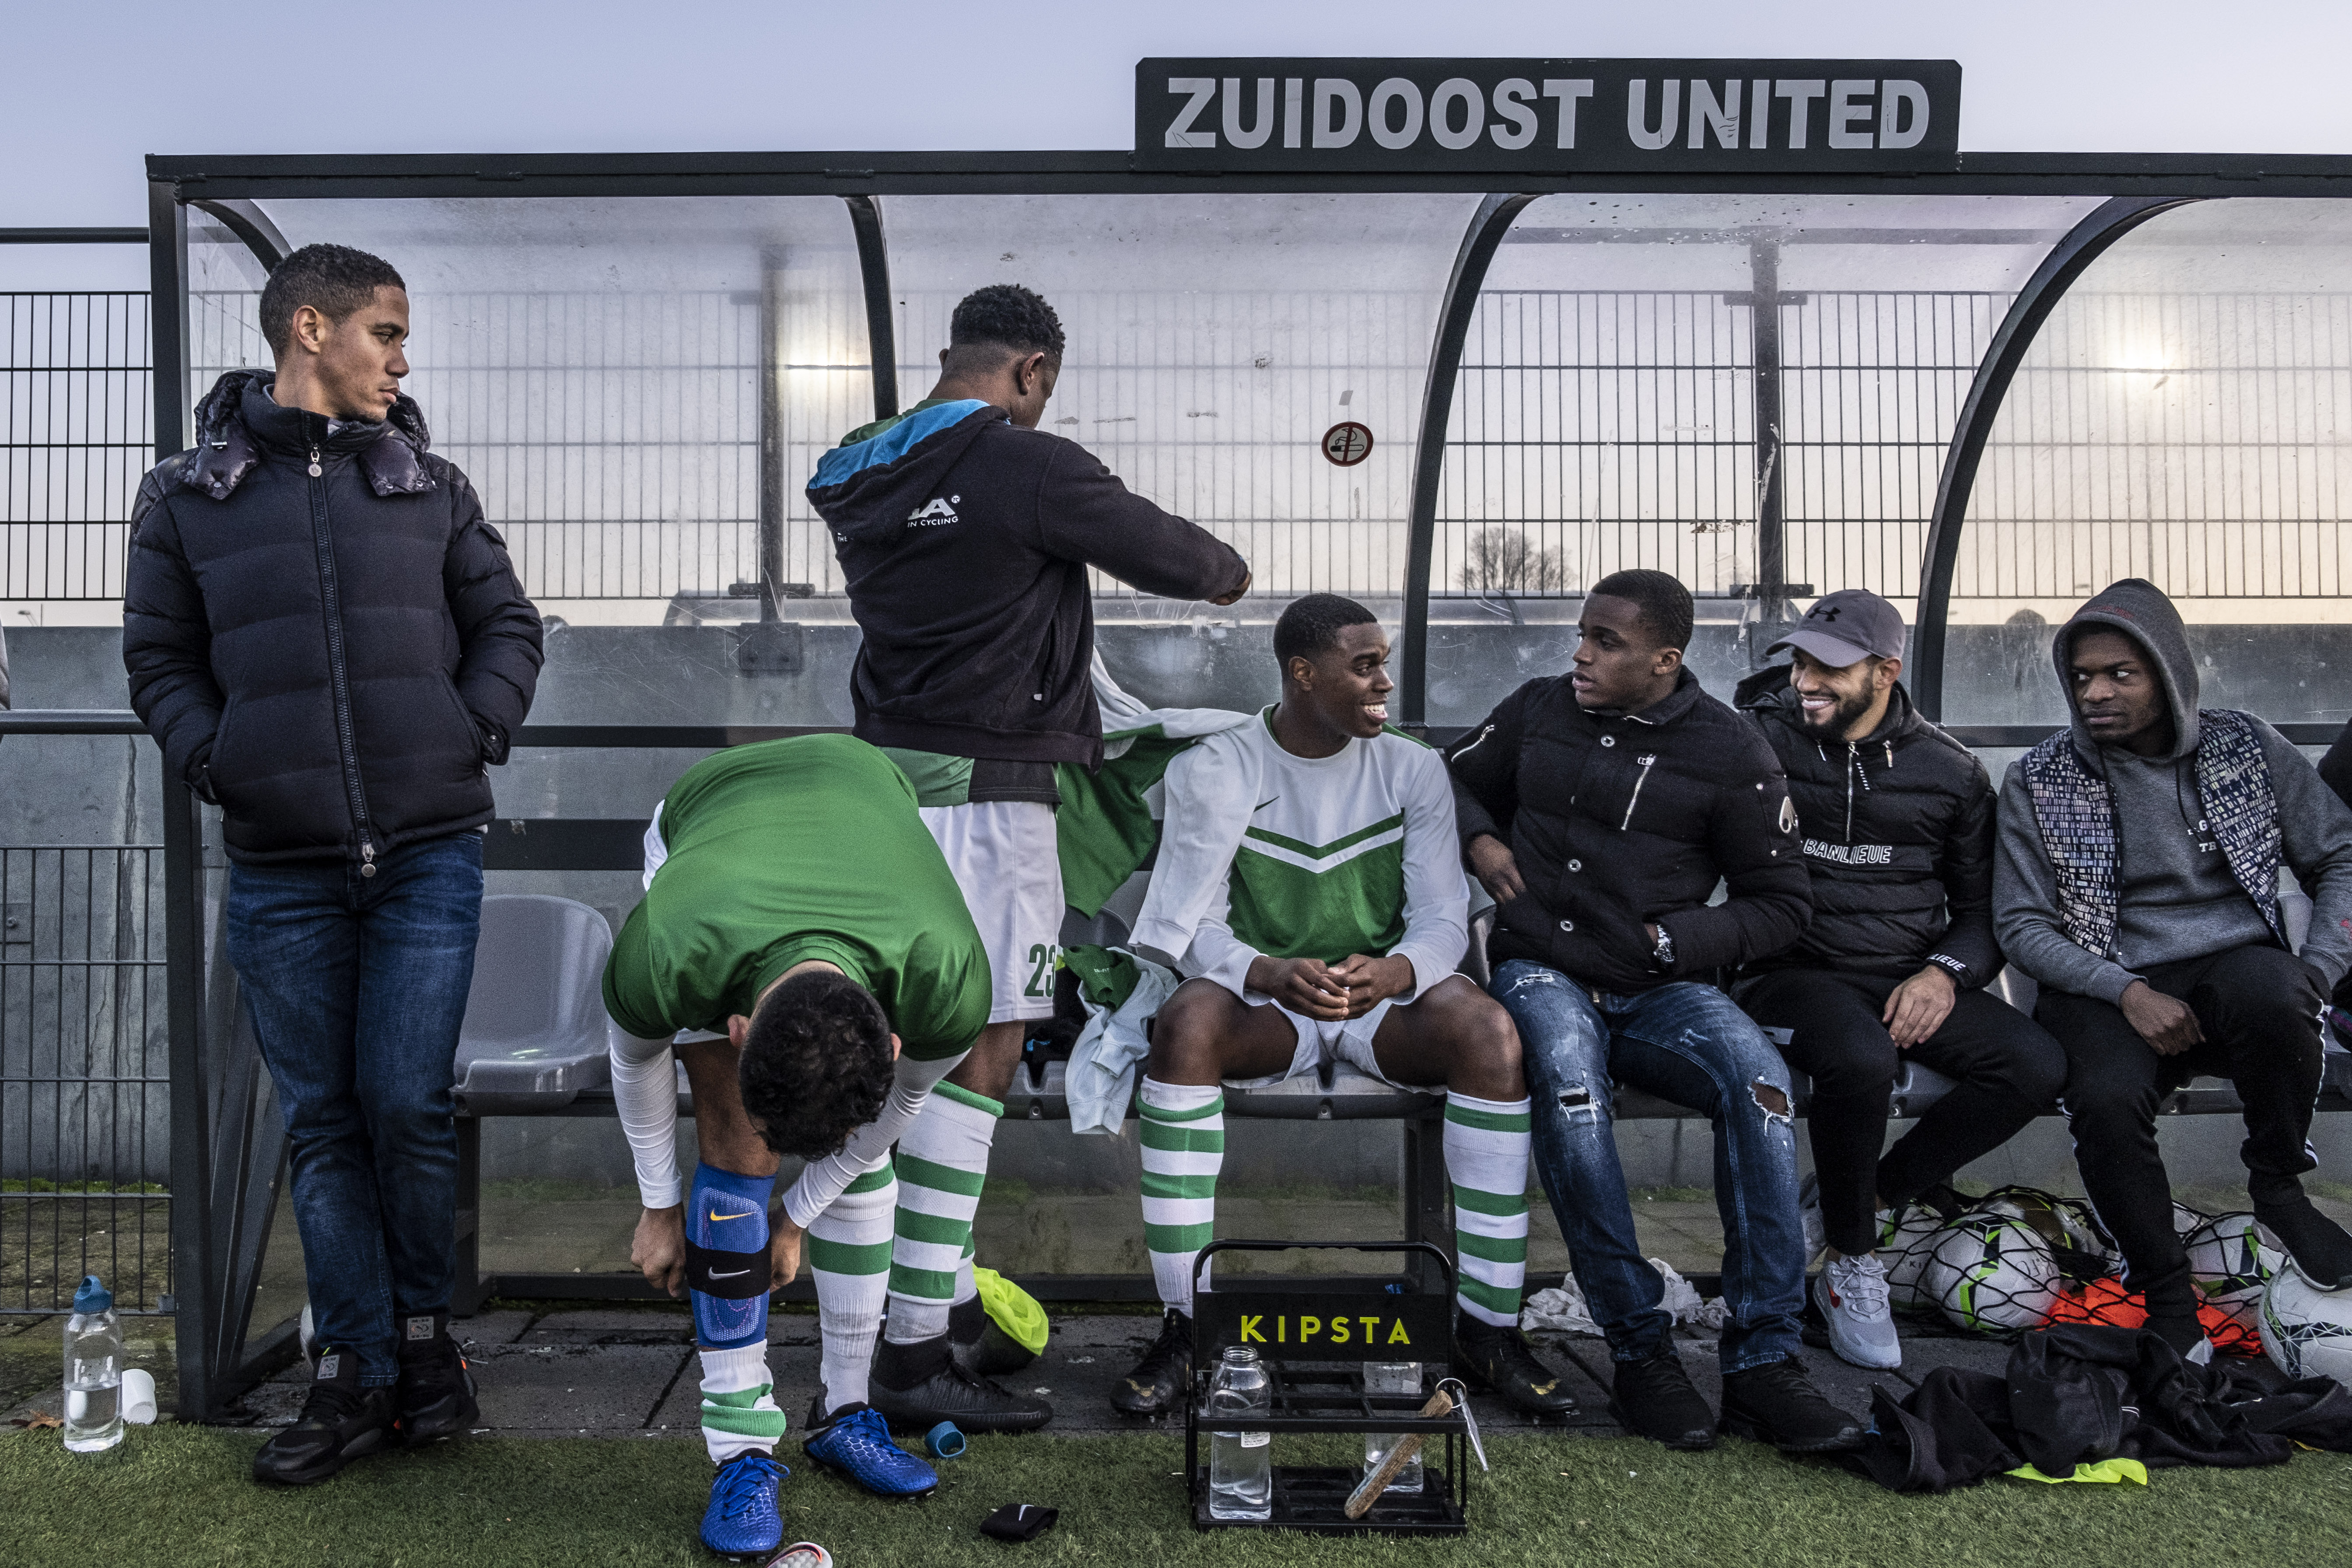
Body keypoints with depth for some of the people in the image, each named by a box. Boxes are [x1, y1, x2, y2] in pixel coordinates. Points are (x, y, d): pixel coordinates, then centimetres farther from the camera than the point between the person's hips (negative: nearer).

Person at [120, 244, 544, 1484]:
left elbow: (508, 623, 13)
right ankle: (356, 1373, 18)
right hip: (280, 868, 0)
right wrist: (212, 760, -4)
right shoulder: (187, 495, 7)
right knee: (322, 1121, 7)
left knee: (407, 1105, -1)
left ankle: (423, 1331, 22)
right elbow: (159, 656, 10)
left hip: (430, 854, 0)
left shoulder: (430, 487, 10)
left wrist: (476, 735, -1)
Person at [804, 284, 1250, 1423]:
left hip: (886, 778, 9)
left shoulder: (859, 480, 13)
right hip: (984, 789, -9)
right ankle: (913, 1351, -2)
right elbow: (1174, 559, -4)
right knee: (979, 1058, -5)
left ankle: (945, 1292, 25)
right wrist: (1231, 571, 17)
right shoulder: (1028, 467, -11)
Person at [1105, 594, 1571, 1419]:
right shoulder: (1217, 770, -3)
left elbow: (1443, 917, -3)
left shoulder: (1413, 769, 2)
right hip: (1264, 1007, -1)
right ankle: (1182, 1327, -26)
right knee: (1185, 1021, -35)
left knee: (1488, 1028, -30)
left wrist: (1392, 970, -27)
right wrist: (1270, 973, -31)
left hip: (1385, 1000, 2)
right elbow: (1195, 929, -8)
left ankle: (1489, 1325, -20)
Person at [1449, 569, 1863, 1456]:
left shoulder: (1731, 755, 1)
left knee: (1760, 1080, -32)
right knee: (1569, 1082, -35)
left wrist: (1677, 939, -8)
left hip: (1659, 991, 0)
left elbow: (1781, 905, 6)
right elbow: (1455, 777, 26)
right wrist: (1479, 840, 3)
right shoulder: (1537, 710, 7)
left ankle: (1761, 1362, -23)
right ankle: (1640, 1350, -22)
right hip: (1540, 972, 0)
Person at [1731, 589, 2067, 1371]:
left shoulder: (1951, 772, 8)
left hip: (1912, 980, 4)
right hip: (1793, 974, -4)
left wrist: (1946, 972, -6)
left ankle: (1866, 1195, -2)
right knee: (1861, 1059, -36)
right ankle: (1850, 1268, -11)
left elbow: (1983, 906, 14)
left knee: (2036, 1066, -20)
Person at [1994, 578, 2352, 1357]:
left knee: (2269, 993, -35)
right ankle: (2164, 1290, -7)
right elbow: (2022, 926, -1)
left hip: (2238, 966, 1)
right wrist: (2127, 992, -16)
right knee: (2107, 1099, -32)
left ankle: (2279, 1185, -6)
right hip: (2110, 988, -1)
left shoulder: (2248, 747, 6)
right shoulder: (2039, 780, 1)